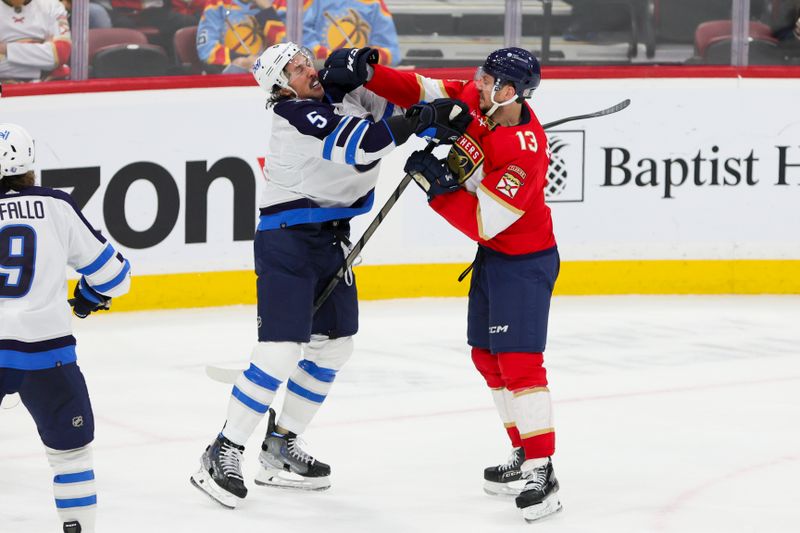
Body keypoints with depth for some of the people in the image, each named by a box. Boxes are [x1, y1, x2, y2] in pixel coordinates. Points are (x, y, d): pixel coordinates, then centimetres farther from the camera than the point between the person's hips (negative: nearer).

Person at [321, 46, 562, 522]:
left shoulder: (526, 153, -31)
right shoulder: (474, 99, -7)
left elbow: (483, 222, -29)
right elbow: (419, 92, 0)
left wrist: (438, 186, -29)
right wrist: (366, 74, -14)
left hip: (525, 260, -10)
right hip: (492, 253, 10)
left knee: (518, 358, -15)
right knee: (487, 355, 15)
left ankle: (543, 473, -15)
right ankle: (524, 455, 25)